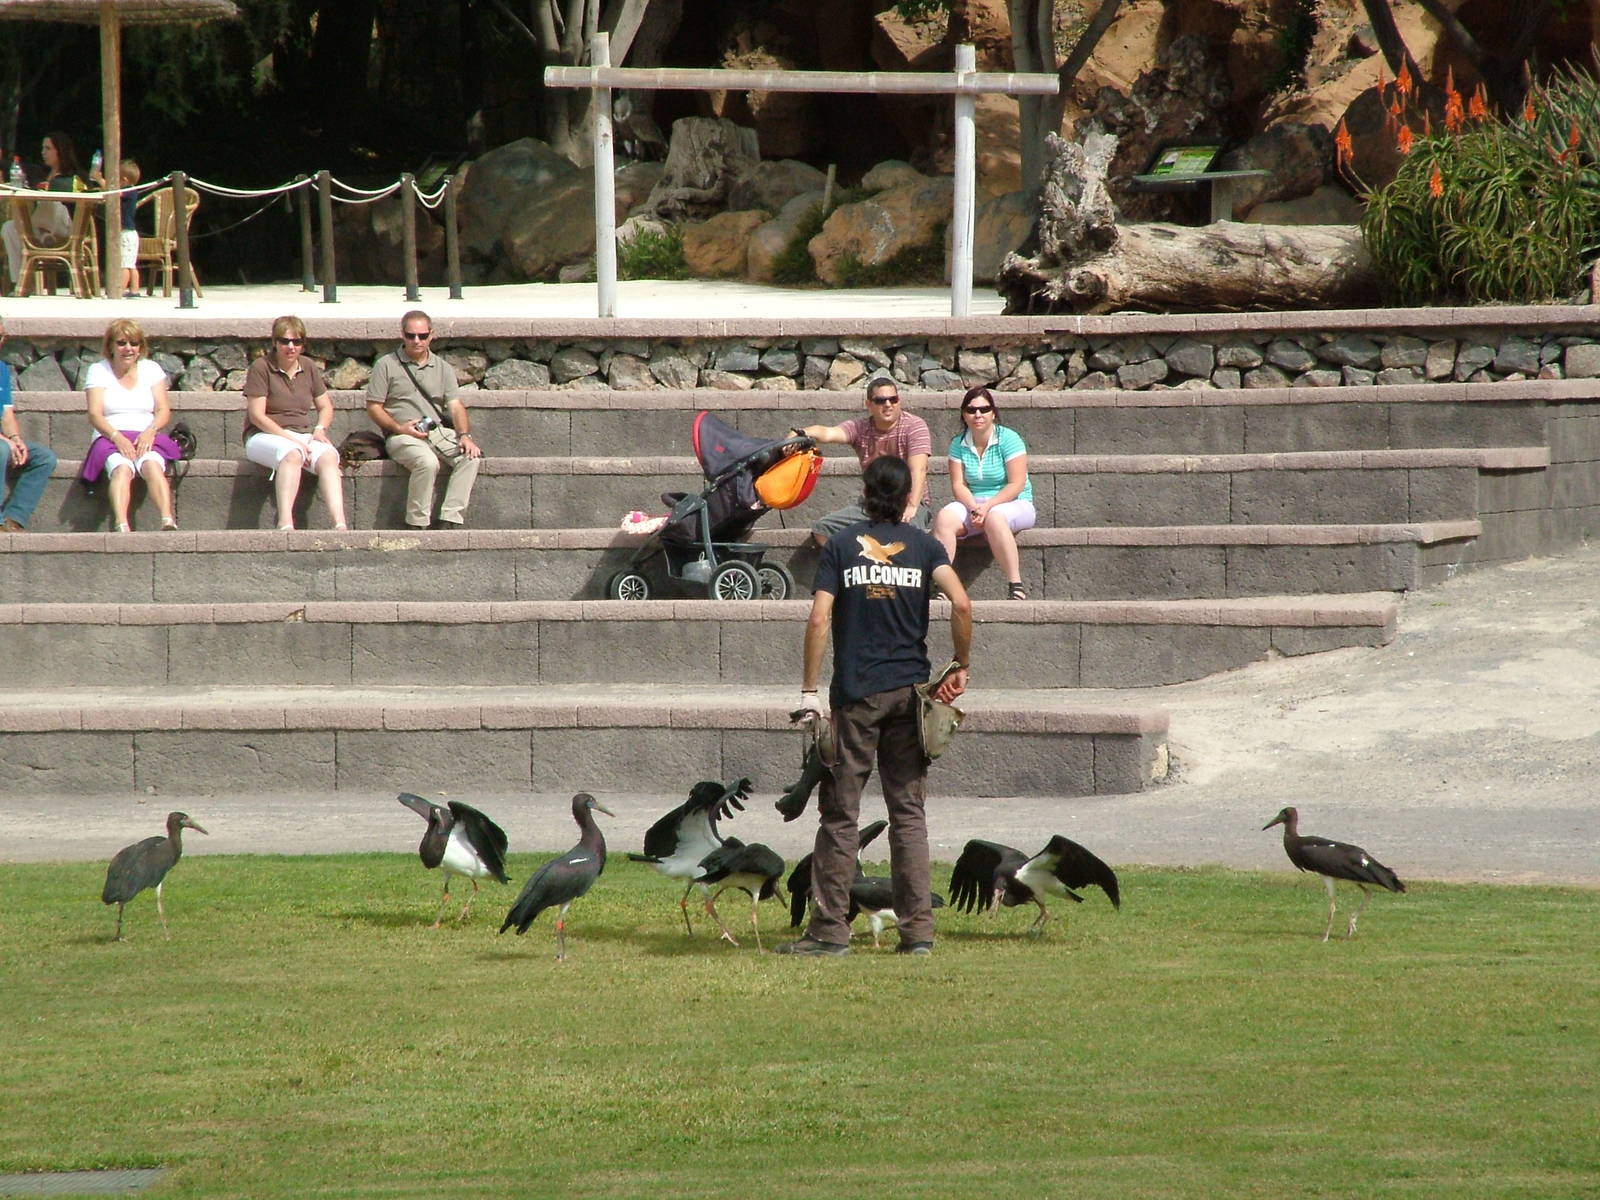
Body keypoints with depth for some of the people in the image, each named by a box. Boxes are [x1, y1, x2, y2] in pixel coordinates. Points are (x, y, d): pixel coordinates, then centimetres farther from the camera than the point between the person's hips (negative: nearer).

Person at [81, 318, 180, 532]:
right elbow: (95, 414, -1)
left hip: (147, 437, 2)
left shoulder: (151, 369, 17)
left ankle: (168, 521, -56)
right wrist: (117, 437, -20)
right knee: (122, 468, -36)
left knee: (152, 465, -34)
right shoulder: (99, 371, 10)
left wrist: (150, 431, -14)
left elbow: (163, 410, 8)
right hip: (111, 438, -2)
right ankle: (121, 527, -61)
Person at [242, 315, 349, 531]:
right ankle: (285, 523, -52)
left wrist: (320, 429, -1)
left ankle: (340, 523, -45)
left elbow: (325, 407, 22)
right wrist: (291, 439, -18)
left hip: (302, 435, 5)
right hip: (265, 436, -5)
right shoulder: (260, 368, -5)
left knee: (328, 456, -28)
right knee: (292, 454, -39)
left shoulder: (309, 368, 13)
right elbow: (256, 416, -11)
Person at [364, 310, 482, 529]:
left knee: (471, 457, -25)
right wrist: (399, 428, -12)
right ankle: (417, 525, -26)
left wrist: (464, 435, -11)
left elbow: (455, 406, 8)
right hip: (402, 436, -4)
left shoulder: (443, 368, 18)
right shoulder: (386, 365, 8)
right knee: (427, 462, -36)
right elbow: (373, 407, 4)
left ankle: (449, 521, -29)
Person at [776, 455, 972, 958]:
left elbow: (819, 620, -7)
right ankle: (918, 930, 2)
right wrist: (961, 666, 1)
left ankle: (830, 929, -1)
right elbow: (961, 603, -10)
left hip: (856, 694, -2)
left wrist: (809, 690, -2)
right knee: (908, 811, 6)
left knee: (840, 812, 1)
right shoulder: (923, 545, 4)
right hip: (910, 691, 2)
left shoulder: (841, 545, 2)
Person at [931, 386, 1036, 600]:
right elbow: (958, 485, 1)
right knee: (944, 518, -27)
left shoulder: (1009, 439, -6)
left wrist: (988, 506, -23)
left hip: (1013, 504, -4)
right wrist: (973, 507, -20)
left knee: (994, 518, -39)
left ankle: (1016, 585, -36)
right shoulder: (959, 444, 6)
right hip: (972, 503, 4)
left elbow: (1016, 484, -12)